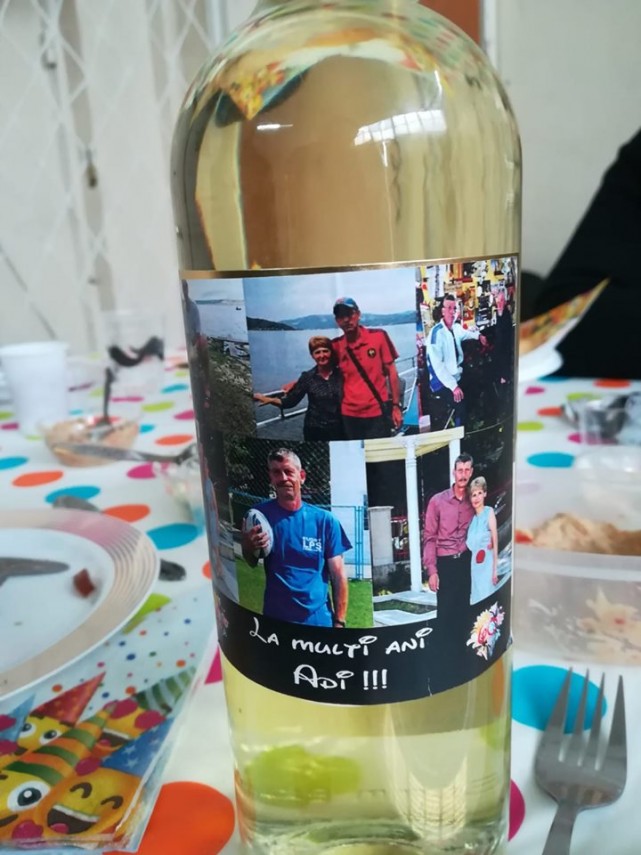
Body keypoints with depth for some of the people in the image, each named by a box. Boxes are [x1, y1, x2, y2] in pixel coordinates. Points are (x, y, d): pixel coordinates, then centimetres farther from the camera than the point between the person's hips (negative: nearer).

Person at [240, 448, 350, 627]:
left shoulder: (325, 520, -7)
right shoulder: (260, 515, -6)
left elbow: (338, 575, -2)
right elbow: (250, 566, 4)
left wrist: (339, 622, -5)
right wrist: (248, 548, -17)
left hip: (319, 619, 0)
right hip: (275, 618, 0)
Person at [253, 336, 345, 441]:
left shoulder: (341, 374, -2)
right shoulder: (307, 377, 0)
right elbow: (289, 401, 2)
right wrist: (267, 399, -10)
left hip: (339, 429, 0)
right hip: (314, 431, 0)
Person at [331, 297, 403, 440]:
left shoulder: (378, 336, -5)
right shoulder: (335, 346, 1)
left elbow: (391, 372, -1)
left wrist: (396, 406, -4)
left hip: (378, 411, -2)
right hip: (349, 414, 2)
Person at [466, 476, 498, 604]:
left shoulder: (489, 512, -6)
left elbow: (495, 542, -7)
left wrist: (495, 569, -9)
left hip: (486, 563, -5)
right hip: (472, 564, 5)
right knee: (475, 597, 10)